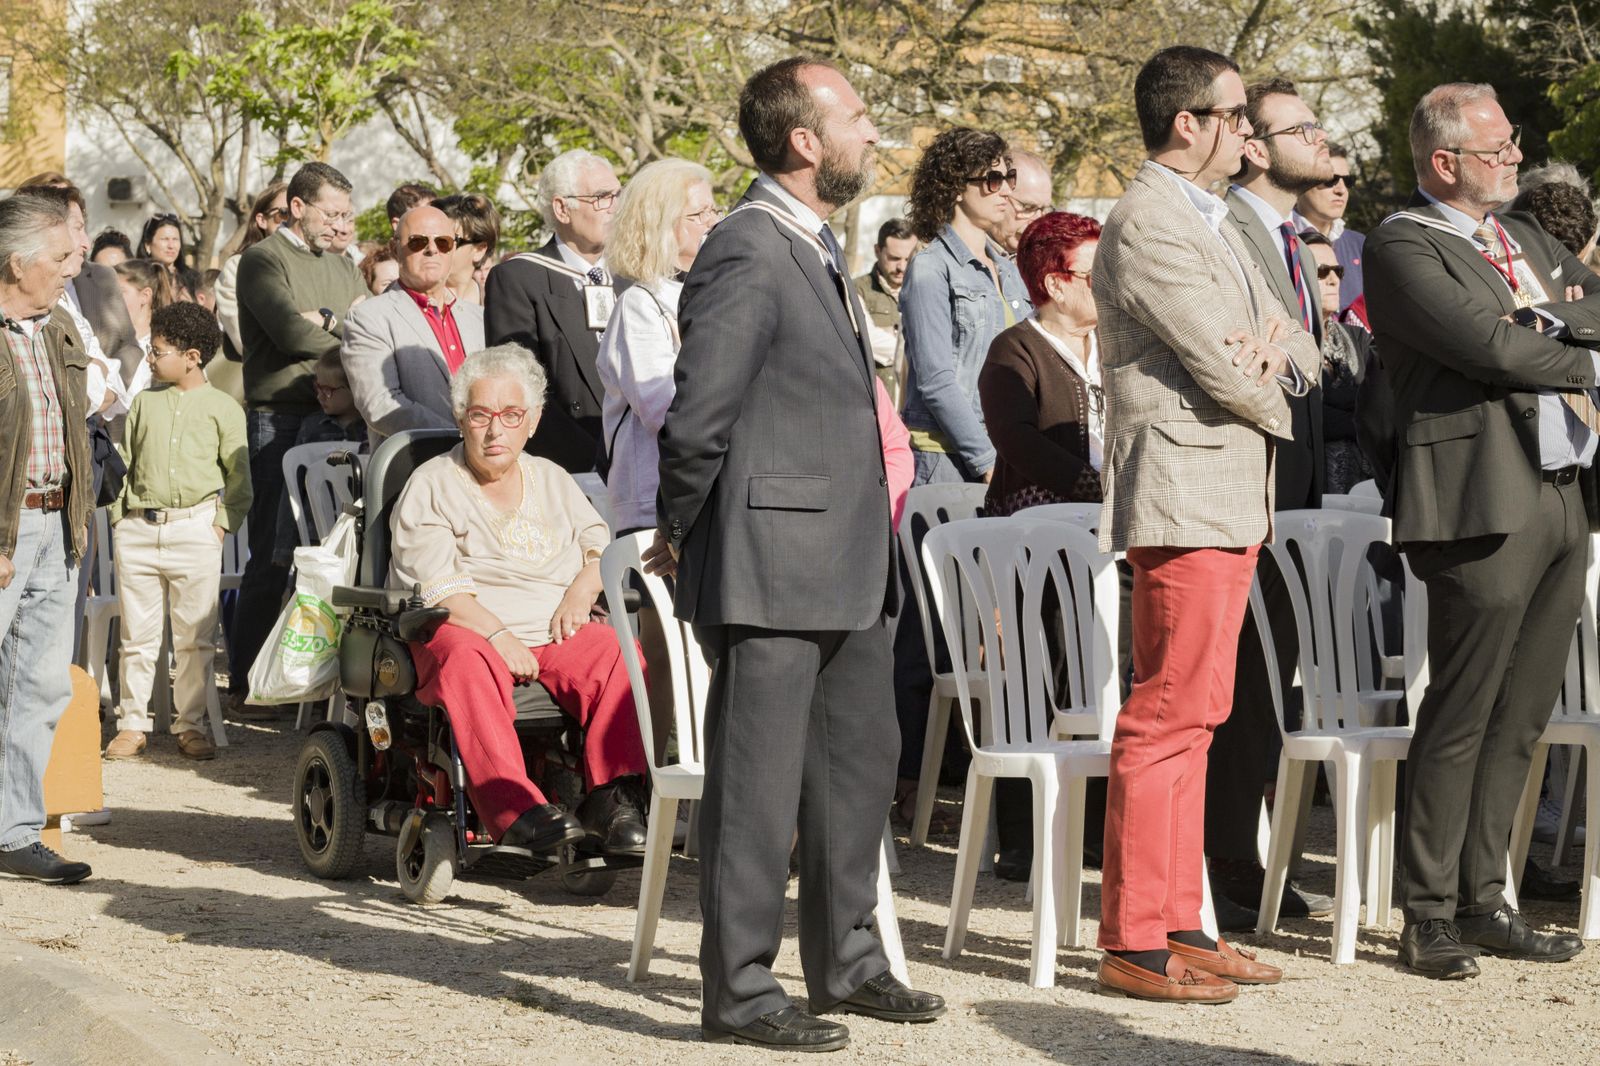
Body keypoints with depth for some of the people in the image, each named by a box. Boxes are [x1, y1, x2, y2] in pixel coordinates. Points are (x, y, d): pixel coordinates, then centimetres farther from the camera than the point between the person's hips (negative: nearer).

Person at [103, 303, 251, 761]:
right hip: (138, 529, 3)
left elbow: (238, 477, 5)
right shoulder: (145, 402, 13)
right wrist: (119, 518, 6)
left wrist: (223, 524, -6)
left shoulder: (223, 408, 4)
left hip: (195, 529, -3)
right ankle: (132, 724, 11)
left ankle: (191, 725, 10)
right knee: (137, 634, 5)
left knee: (194, 637, 2)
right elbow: (125, 463, 14)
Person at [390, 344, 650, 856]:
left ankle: (612, 800, -35)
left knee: (618, 653, -28)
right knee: (469, 661, -39)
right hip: (465, 631, -4)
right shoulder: (431, 486, 7)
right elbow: (436, 587, -6)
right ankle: (513, 807, -51)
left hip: (555, 634, 4)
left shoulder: (552, 479, 24)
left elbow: (601, 544, 19)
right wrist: (497, 635, -20)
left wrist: (583, 588, -4)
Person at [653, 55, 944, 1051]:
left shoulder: (820, 248, 16)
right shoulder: (747, 254, -16)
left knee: (858, 764, 18)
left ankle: (846, 960, 30)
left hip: (848, 563, 10)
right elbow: (698, 416, -17)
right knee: (758, 782, -2)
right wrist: (678, 536, -6)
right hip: (770, 566, -10)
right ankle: (740, 991, 6)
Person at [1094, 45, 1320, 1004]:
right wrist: (1274, 401, 2)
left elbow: (1297, 348, 18)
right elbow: (1221, 367, -18)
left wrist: (1278, 349, -5)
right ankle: (1135, 941, -4)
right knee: (1168, 718, -9)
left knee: (1194, 717, 12)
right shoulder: (1147, 226, -13)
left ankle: (1179, 922, 18)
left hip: (1232, 501, 10)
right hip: (1185, 498, -10)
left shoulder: (1215, 222, 20)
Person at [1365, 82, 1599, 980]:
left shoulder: (1525, 236, 22)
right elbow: (1489, 346, -17)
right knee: (1462, 715, -4)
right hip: (1488, 498, -8)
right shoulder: (1403, 246, -6)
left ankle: (1483, 898, 19)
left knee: (1522, 714, 11)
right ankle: (1430, 915, 3)